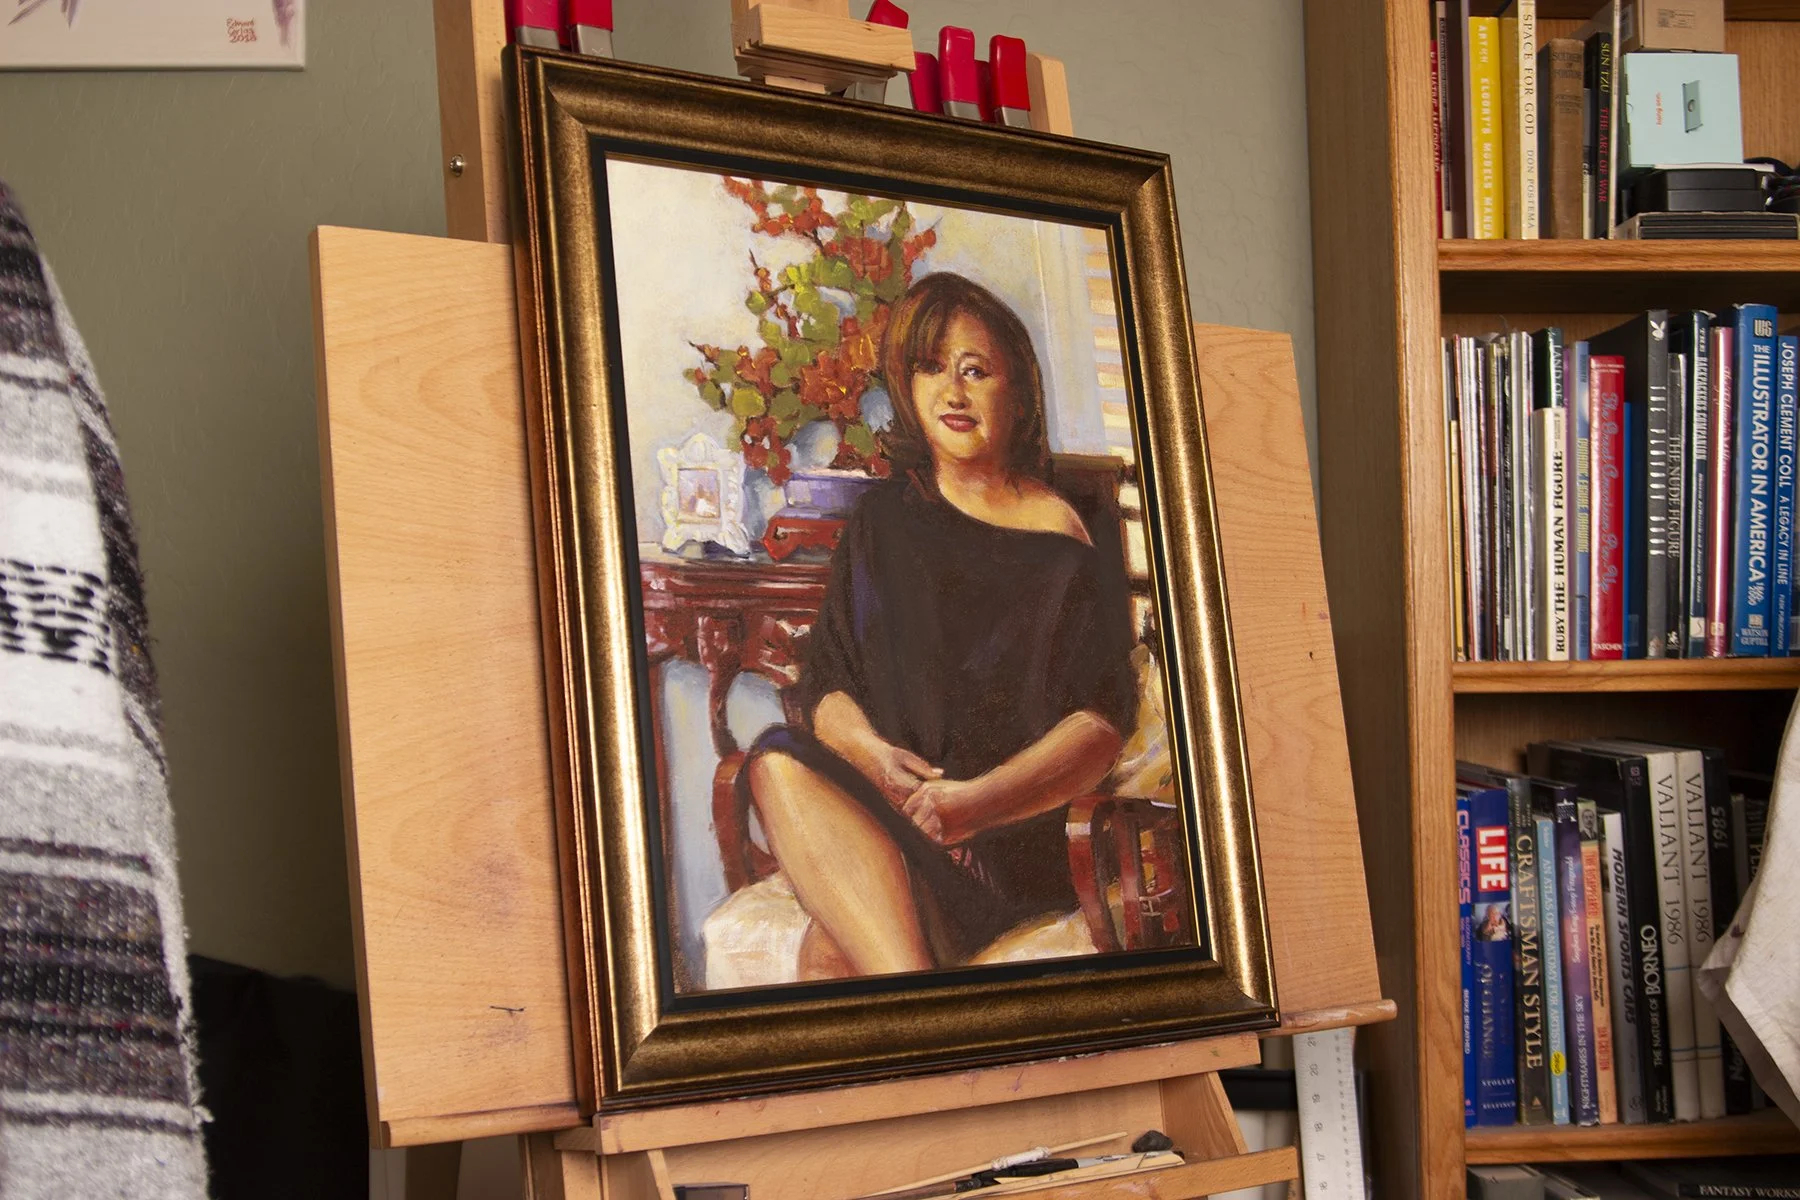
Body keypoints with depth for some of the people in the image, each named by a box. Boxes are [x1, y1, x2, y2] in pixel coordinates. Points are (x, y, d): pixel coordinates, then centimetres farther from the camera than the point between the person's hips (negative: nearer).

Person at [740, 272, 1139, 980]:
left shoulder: (1063, 537, 4)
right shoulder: (885, 519, 16)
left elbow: (1102, 724, -5)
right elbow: (825, 682, 9)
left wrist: (978, 801, -21)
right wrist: (875, 755, -15)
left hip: (1016, 838, -4)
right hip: (881, 809, 4)